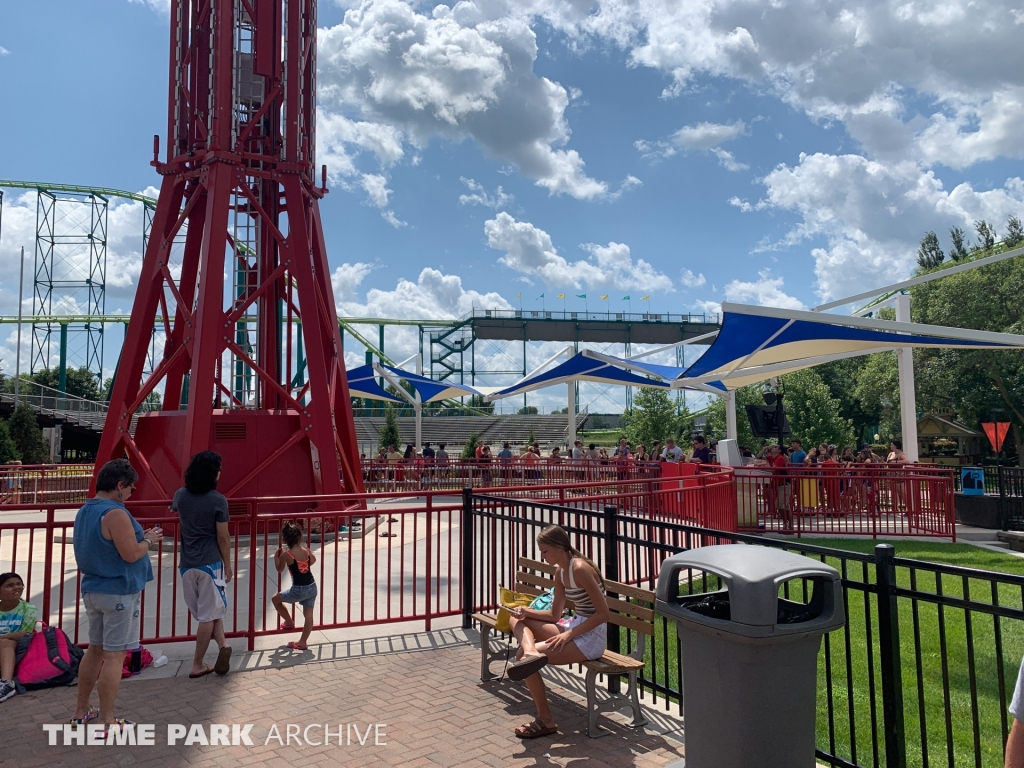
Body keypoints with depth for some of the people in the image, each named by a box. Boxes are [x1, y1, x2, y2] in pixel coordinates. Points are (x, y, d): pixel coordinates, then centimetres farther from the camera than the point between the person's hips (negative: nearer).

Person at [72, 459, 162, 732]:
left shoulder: (84, 511, 9)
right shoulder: (115, 513, -22)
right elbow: (131, 554, -23)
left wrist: (139, 537, 13)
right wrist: (149, 540, -5)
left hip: (93, 589, 9)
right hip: (119, 593, -9)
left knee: (95, 649, 20)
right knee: (114, 655, -1)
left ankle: (81, 711, 30)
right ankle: (106, 721, 6)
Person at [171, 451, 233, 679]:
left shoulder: (180, 496, 3)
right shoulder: (218, 500, -11)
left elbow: (173, 510, 29)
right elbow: (223, 537, -9)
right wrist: (228, 564, 2)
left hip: (188, 564, 5)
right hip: (211, 563, -5)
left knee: (207, 612, 15)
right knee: (208, 614, 6)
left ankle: (223, 646, 4)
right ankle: (197, 665, 7)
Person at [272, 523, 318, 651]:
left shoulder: (285, 555, -10)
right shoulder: (306, 550, 4)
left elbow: (280, 570, 8)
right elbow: (313, 560, 26)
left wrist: (276, 556, 19)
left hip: (299, 589, -5)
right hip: (312, 587, 5)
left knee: (275, 599, 21)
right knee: (308, 615, 13)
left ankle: (289, 622, 34)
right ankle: (302, 642, 20)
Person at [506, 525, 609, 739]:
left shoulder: (579, 569, -21)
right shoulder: (560, 571, 7)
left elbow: (603, 613, -22)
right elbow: (554, 615, 13)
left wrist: (569, 634, -22)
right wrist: (528, 612, -3)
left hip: (591, 637, -10)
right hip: (574, 627, 10)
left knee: (521, 656, -13)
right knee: (517, 620, 3)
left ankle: (546, 721, 0)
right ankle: (531, 652, -27)